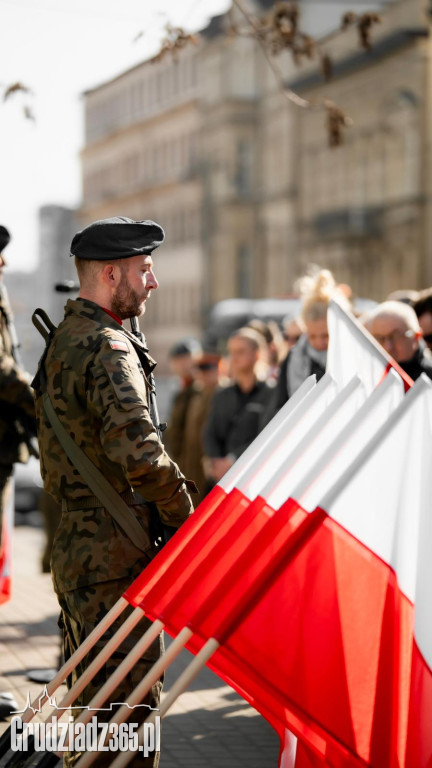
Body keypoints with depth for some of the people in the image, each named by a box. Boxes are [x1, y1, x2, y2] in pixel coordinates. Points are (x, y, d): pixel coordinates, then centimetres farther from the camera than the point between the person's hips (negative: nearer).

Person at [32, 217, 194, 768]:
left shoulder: (64, 339, 16)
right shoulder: (108, 350, -17)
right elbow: (139, 452, -29)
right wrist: (183, 515, -13)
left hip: (75, 542, 10)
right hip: (113, 554, -10)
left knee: (89, 697, 19)